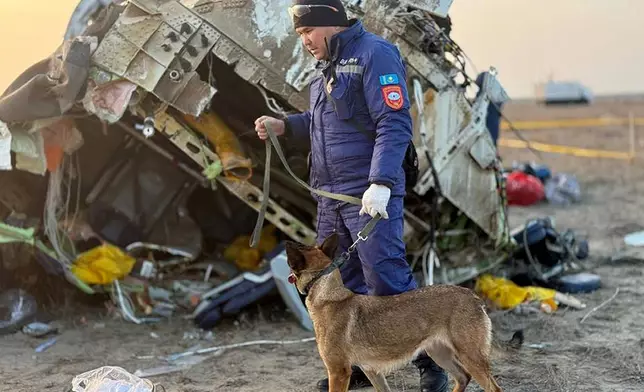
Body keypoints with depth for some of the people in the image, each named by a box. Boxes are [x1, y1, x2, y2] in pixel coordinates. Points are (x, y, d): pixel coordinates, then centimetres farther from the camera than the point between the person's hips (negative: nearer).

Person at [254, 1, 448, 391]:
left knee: (387, 280, -11)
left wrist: (380, 184, -27)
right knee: (340, 283, 12)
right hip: (330, 195, 9)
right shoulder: (330, 64, 18)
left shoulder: (375, 54, -10)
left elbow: (394, 125, -19)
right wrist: (284, 126, 12)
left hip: (370, 194, -9)